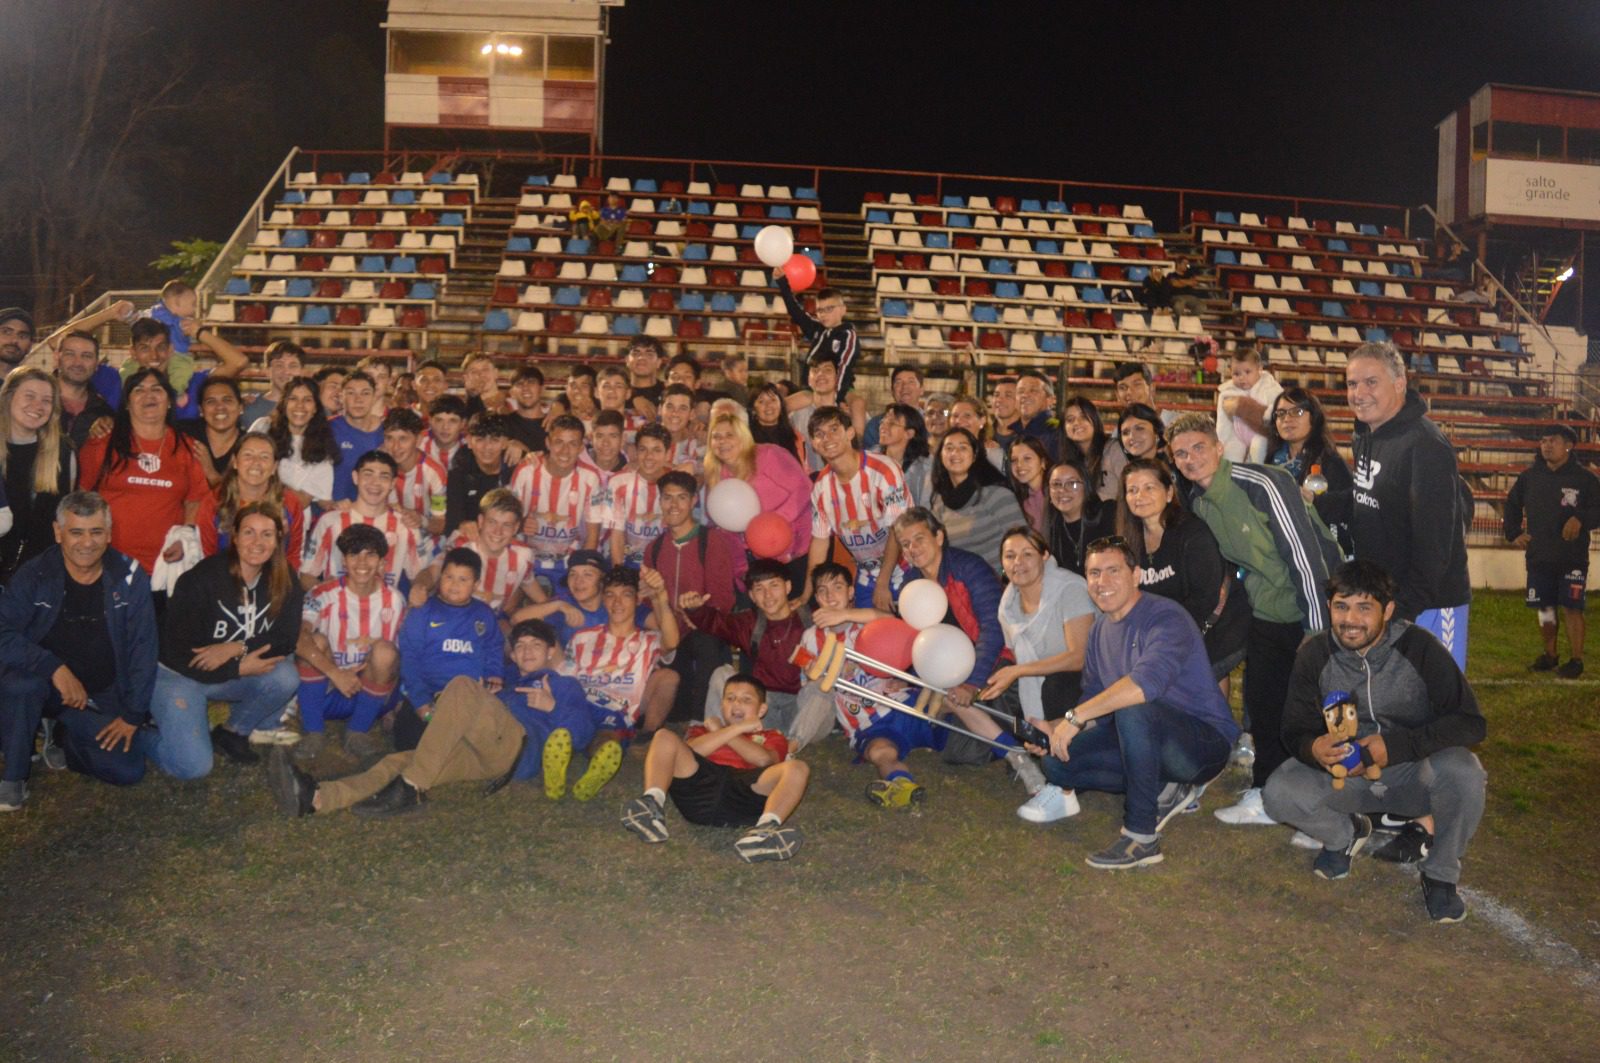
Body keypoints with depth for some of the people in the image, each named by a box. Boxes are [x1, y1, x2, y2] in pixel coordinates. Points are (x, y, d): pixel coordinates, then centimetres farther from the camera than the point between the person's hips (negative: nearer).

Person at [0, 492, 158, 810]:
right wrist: (55, 668, -33)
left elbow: (142, 650, -4)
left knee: (128, 771, -13)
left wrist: (133, 715, -5)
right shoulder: (33, 575, -9)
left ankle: (60, 733, 18)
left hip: (104, 697, 1)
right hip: (46, 685, -1)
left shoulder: (130, 578, -7)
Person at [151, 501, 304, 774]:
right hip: (179, 675, -4)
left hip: (235, 674, 4)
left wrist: (237, 648, -25)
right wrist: (240, 668, -22)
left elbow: (286, 639, -11)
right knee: (193, 766, -19)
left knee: (286, 678, -25)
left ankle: (233, 732, 1)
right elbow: (178, 652, -18)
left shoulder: (284, 581, -7)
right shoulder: (201, 579, -20)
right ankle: (152, 728, 13)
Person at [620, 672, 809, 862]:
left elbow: (763, 759, 6)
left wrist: (719, 732, 15)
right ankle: (652, 807, -42)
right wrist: (738, 728, 10)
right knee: (664, 737, -17)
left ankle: (765, 828, -55)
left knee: (796, 768, -26)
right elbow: (688, 752, 11)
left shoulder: (771, 736, 32)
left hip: (743, 791, -1)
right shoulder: (703, 729, 37)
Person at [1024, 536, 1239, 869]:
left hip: (1207, 741, -8)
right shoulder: (1100, 628, 7)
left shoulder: (1165, 617, -20)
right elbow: (1094, 696, 13)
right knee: (1057, 763, -5)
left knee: (1133, 710, -38)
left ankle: (1141, 837, -24)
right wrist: (1057, 727, -7)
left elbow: (1148, 681, -38)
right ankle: (1166, 791, 7)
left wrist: (1075, 717, -35)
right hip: (1146, 740, 8)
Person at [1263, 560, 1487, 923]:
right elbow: (1295, 732, -4)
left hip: (1413, 773, -2)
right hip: (1346, 775, 2)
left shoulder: (1418, 647, -16)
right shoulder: (1314, 656, -8)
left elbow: (1470, 722, -19)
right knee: (1279, 793, -24)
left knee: (1462, 772, -35)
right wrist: (1313, 748, -29)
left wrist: (1396, 745, -30)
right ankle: (1346, 834, 12)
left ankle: (1440, 873, -6)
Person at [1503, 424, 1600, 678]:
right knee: (1545, 607, 11)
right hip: (1538, 557, 4)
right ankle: (1549, 654, 26)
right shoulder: (1530, 476, 7)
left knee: (1571, 608, -6)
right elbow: (1512, 504, 21)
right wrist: (1513, 533, 12)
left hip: (1572, 559, -4)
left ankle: (1575, 660, 4)